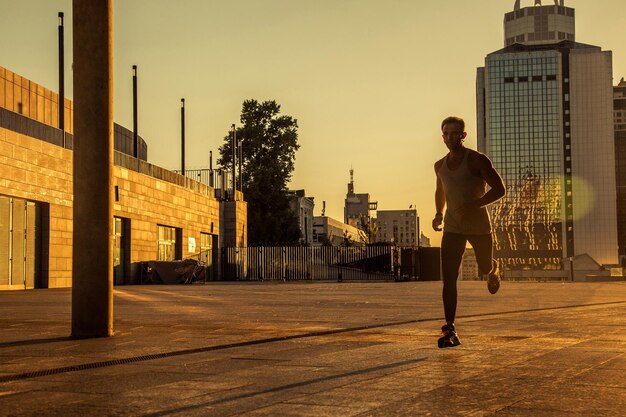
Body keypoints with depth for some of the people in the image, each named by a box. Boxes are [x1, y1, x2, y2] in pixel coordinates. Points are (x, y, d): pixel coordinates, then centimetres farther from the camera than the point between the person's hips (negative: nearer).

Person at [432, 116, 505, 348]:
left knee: (485, 269, 15)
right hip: (452, 228, 3)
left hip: (479, 226, -3)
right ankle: (450, 331, -13)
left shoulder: (477, 160, -10)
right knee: (448, 278, -11)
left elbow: (499, 189, -13)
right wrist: (438, 214, 11)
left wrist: (474, 204, -25)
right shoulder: (440, 166, 7)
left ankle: (493, 271, 56)